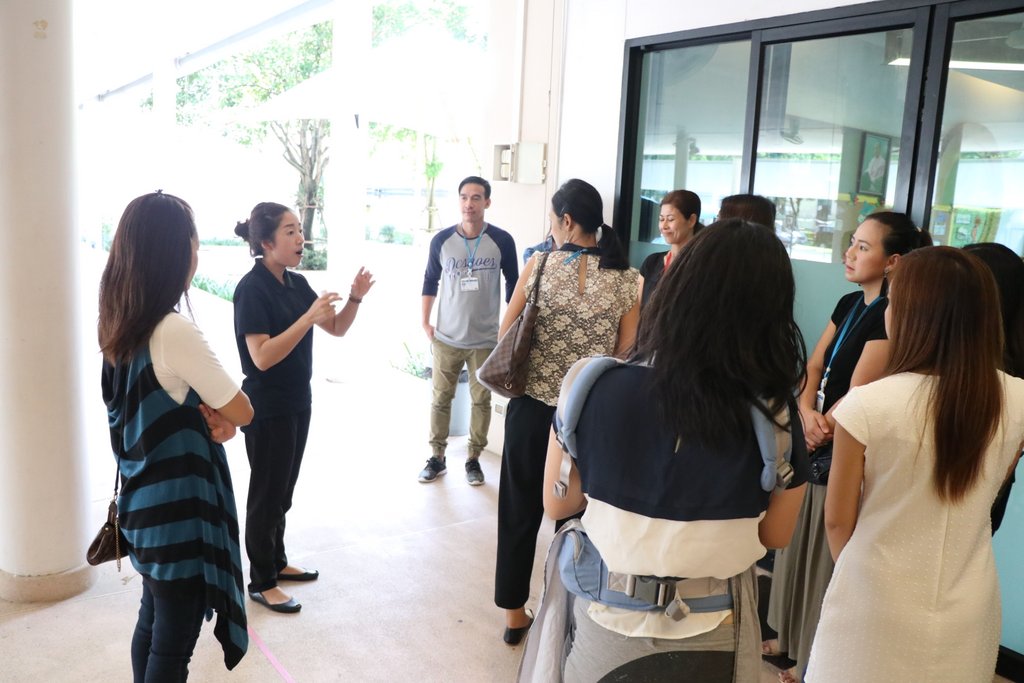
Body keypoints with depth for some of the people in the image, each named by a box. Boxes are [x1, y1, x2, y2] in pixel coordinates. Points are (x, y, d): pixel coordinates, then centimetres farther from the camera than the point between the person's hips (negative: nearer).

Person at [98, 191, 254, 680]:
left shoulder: (120, 328, 2)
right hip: (178, 513, -8)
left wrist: (204, 414, -6)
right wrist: (218, 410, 3)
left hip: (144, 505, 8)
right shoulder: (175, 332, -25)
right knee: (173, 644, 7)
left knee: (152, 623, 22)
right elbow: (242, 413, -16)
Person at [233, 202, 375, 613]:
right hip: (267, 409, -7)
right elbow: (262, 357, -26)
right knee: (267, 493, 4)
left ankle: (276, 561, 34)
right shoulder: (251, 289, -18)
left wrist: (355, 298, -9)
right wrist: (308, 317, -31)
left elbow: (336, 329, 8)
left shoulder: (297, 284, 5)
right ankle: (261, 583, 18)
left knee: (283, 491, 18)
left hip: (297, 402, 8)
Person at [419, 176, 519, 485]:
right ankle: (437, 458, 21)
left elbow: (513, 284, 4)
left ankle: (473, 459, 22)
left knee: (481, 400, 8)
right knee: (441, 398, 8)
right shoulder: (442, 240, -2)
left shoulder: (502, 241, -5)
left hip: (486, 339, -1)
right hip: (446, 338, 1)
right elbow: (430, 281, 9)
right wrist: (425, 322, 4)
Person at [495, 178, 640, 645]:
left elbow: (505, 335, -2)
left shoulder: (539, 265, -7)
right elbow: (624, 350, 0)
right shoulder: (626, 278, -5)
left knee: (520, 509, 15)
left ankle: (514, 614, 28)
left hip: (532, 405, 0)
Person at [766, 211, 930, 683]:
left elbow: (856, 398, -19)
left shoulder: (891, 315, -18)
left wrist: (815, 434, -9)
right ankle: (794, 636, 37)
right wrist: (807, 414, -13)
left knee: (829, 555, 5)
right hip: (817, 447, 8)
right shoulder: (849, 304, 7)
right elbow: (814, 367, 4)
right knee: (799, 543, 18)